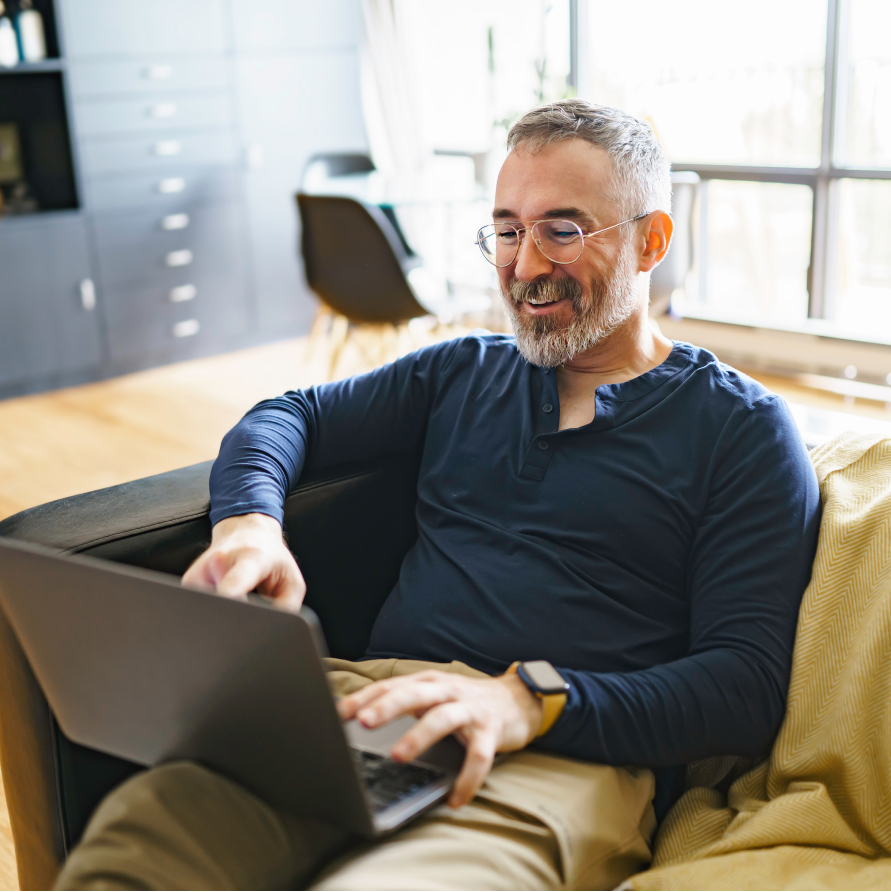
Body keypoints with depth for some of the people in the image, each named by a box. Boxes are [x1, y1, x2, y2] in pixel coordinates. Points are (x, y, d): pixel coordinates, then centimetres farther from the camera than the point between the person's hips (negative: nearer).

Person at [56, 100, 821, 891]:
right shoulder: (466, 372, 22)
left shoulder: (743, 430, 6)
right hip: (370, 702, 4)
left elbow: (747, 685, -3)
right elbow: (287, 416, 24)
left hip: (565, 756, -3)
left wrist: (533, 702, -19)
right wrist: (248, 522, -1)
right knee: (139, 828, -28)